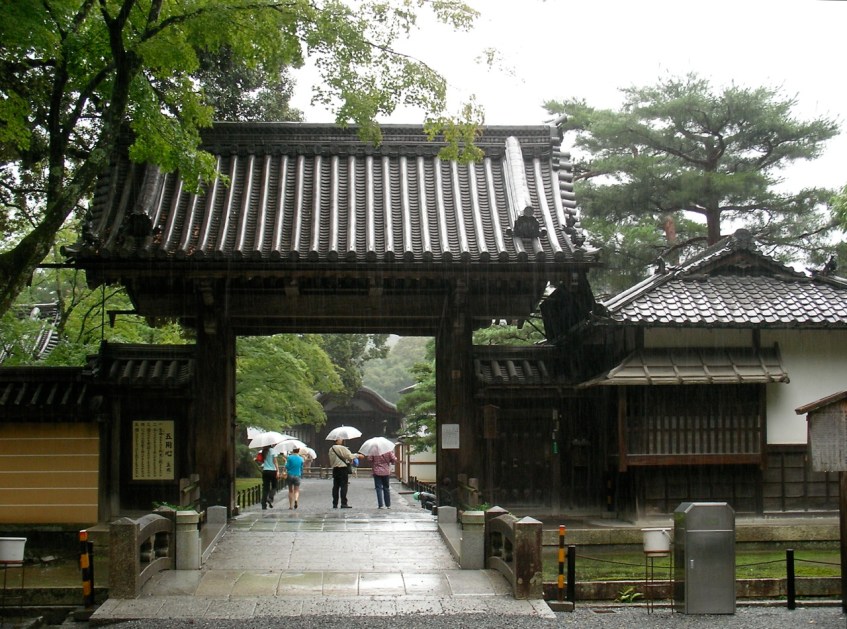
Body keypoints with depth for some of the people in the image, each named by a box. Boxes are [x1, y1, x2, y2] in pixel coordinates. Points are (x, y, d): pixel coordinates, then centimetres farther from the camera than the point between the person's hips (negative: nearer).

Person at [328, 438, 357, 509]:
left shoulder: (331, 449, 10)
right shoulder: (342, 448, -12)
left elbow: (331, 461, 14)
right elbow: (350, 456, -12)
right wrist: (357, 456, 1)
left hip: (335, 469, 6)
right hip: (343, 469, -6)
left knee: (335, 487, 9)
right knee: (343, 486, -4)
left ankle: (335, 504, 11)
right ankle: (344, 503, -8)